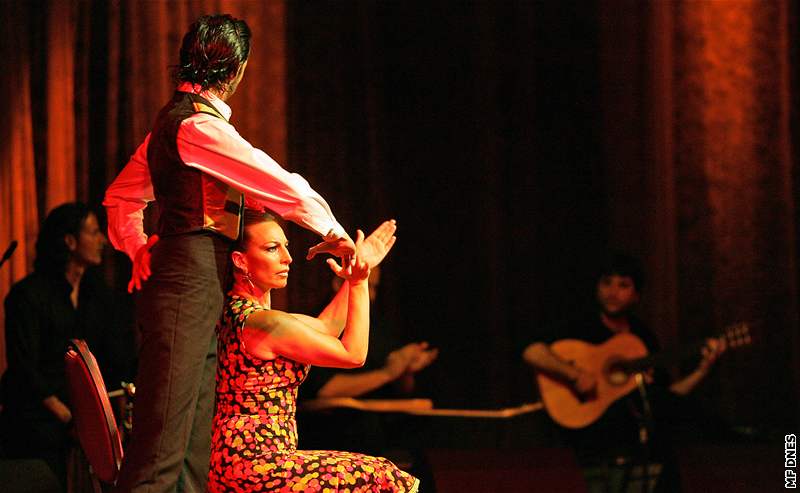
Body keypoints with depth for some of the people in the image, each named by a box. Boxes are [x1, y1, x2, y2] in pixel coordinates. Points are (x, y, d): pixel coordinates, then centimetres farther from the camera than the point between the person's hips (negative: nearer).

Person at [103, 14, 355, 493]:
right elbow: (281, 185, -14)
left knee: (196, 445, 9)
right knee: (164, 438, -14)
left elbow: (121, 198, 29)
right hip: (189, 286, -10)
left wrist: (141, 250, 17)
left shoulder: (174, 120, 19)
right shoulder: (198, 125, -13)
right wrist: (333, 231, -1)